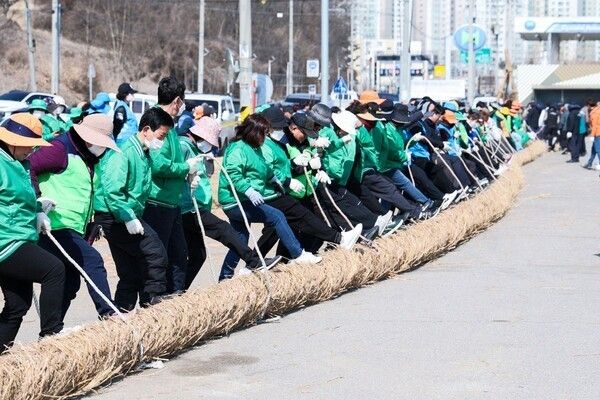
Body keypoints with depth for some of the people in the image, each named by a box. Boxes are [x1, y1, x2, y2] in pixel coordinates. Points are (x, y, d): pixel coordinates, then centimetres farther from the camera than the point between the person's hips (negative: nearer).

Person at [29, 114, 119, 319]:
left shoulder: (87, 158, 21)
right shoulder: (61, 148, -9)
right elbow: (28, 166, -18)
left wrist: (91, 225, 24)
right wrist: (38, 197, -23)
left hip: (74, 231, 10)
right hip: (57, 227, -10)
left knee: (70, 282, 10)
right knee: (92, 260, -18)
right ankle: (108, 314, -19)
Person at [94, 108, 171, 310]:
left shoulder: (144, 154, 13)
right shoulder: (124, 152, -16)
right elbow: (112, 189, -24)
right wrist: (129, 217, -24)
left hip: (125, 218, 10)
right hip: (114, 216, -10)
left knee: (130, 275, 10)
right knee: (155, 255, -13)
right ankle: (153, 305, -8)